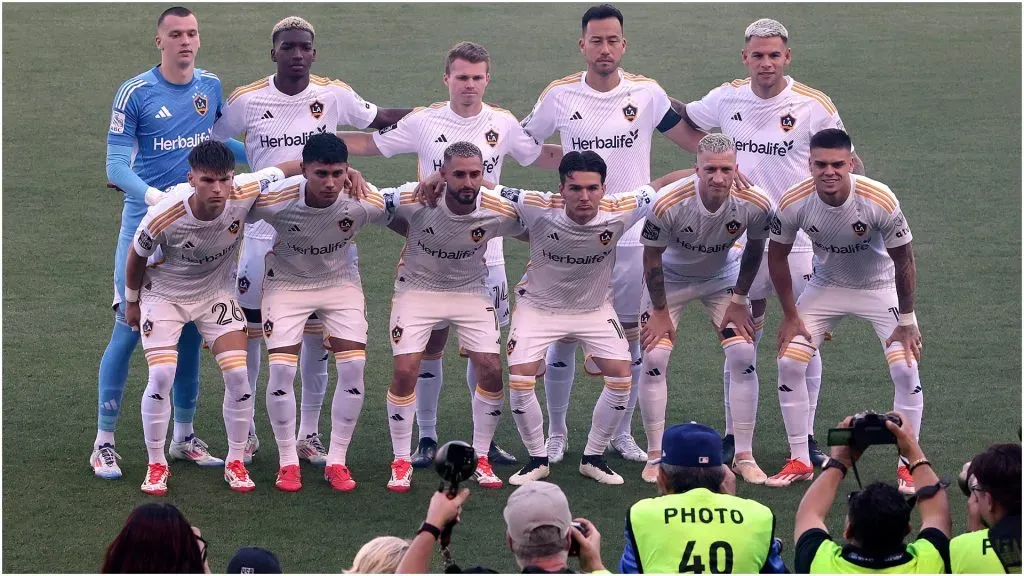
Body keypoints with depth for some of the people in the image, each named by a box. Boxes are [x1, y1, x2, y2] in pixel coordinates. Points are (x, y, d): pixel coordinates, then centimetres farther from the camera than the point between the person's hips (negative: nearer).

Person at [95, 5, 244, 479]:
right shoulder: (135, 93, -9)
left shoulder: (211, 87, 6)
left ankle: (184, 437, 22)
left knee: (191, 331, 9)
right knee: (129, 329, -7)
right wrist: (153, 195, -27)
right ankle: (103, 443, 0)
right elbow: (117, 164, -12)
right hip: (145, 224, -5)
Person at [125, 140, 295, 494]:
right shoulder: (163, 217, -33)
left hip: (216, 292, 3)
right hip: (164, 293, -3)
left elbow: (293, 169, -11)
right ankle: (156, 466, 3)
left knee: (238, 375, -8)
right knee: (161, 377, -16)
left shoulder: (245, 193, -28)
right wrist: (132, 303, 3)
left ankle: (236, 463, 10)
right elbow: (136, 256, -11)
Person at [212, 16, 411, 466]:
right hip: (263, 230, -1)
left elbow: (379, 119, 11)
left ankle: (309, 435, 16)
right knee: (246, 329, 1)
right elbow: (208, 142, 6)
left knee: (317, 332, 5)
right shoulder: (246, 100, -7)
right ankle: (244, 434, 14)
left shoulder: (334, 95, -3)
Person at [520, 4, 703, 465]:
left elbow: (692, 141, 7)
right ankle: (556, 433, 15)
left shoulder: (646, 93, -2)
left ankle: (623, 434, 19)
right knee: (563, 335, 2)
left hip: (631, 236, 1)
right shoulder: (560, 95, -3)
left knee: (628, 337, 7)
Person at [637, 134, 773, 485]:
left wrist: (738, 301, -3)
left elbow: (754, 251, -6)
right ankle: (655, 456, 2)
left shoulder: (756, 204, -28)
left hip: (723, 277, 2)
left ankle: (744, 456, 1)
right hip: (671, 279, -2)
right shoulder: (667, 204, -34)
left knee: (743, 356, -11)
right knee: (654, 358, -13)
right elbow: (652, 259, -17)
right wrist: (660, 311, -12)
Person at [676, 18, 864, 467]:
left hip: (800, 241, -2)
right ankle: (734, 438, 17)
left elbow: (849, 164, 0)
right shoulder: (726, 99, 2)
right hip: (742, 240, 2)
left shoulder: (814, 106, -7)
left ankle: (804, 441, 11)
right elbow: (687, 119, 23)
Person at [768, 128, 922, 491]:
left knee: (905, 368, -14)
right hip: (826, 285, 2)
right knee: (789, 362, -7)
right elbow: (777, 256, -7)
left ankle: (909, 466, 1)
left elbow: (903, 261, -18)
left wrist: (906, 322, -14)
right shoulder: (794, 203, -25)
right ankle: (800, 462, 8)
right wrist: (790, 315, -5)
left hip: (881, 288, -2)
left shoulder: (880, 200, -32)